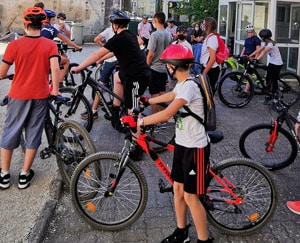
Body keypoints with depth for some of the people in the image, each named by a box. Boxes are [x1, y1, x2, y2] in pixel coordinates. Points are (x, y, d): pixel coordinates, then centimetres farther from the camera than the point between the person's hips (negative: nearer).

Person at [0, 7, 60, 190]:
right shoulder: (50, 45, -4)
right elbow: (55, 69, -16)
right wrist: (55, 89, -4)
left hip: (19, 95, 0)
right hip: (40, 96, 1)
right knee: (33, 135, 9)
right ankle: (24, 175, 16)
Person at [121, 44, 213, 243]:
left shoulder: (189, 86, -23)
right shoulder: (181, 84, 8)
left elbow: (167, 114, -33)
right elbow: (170, 96, 32)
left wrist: (138, 121, -29)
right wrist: (147, 101, 46)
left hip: (195, 147, -10)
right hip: (182, 144, 10)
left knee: (191, 196, -2)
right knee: (178, 188, 17)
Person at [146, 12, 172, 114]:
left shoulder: (155, 34, -17)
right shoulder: (169, 34, 5)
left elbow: (151, 54, -18)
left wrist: (147, 66, -5)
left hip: (155, 68, -7)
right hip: (165, 68, 7)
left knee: (154, 95, -2)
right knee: (162, 94, 15)